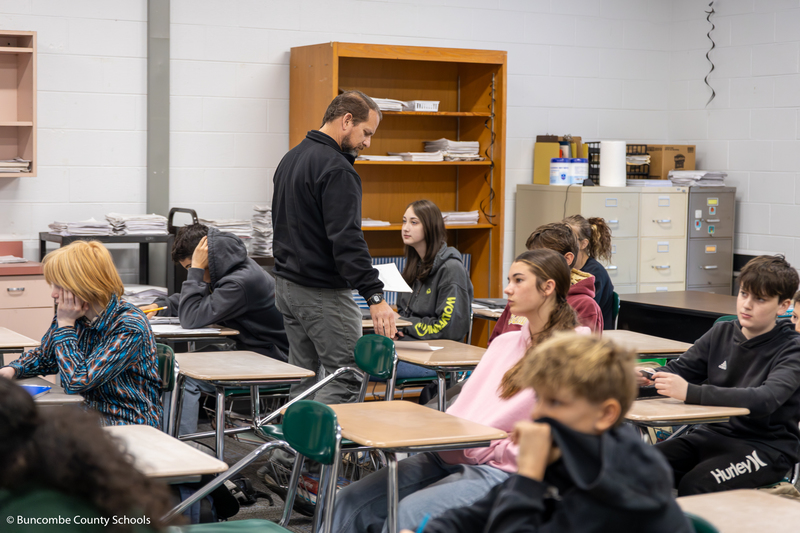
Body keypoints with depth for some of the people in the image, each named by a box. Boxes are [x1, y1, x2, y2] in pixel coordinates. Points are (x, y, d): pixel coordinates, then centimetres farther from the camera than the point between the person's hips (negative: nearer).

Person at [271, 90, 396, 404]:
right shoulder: (336, 169, -17)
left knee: (304, 380, 12)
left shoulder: (291, 158, 15)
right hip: (323, 293, -10)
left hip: (287, 285, 10)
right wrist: (375, 297, -27)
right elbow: (347, 239, -25)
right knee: (348, 379, -6)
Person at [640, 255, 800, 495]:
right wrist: (649, 377, -15)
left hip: (766, 446, -5)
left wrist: (690, 392, -36)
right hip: (715, 434, 5)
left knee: (694, 485, -31)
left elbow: (764, 401, -27)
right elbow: (678, 369, 11)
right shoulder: (721, 333, 8)